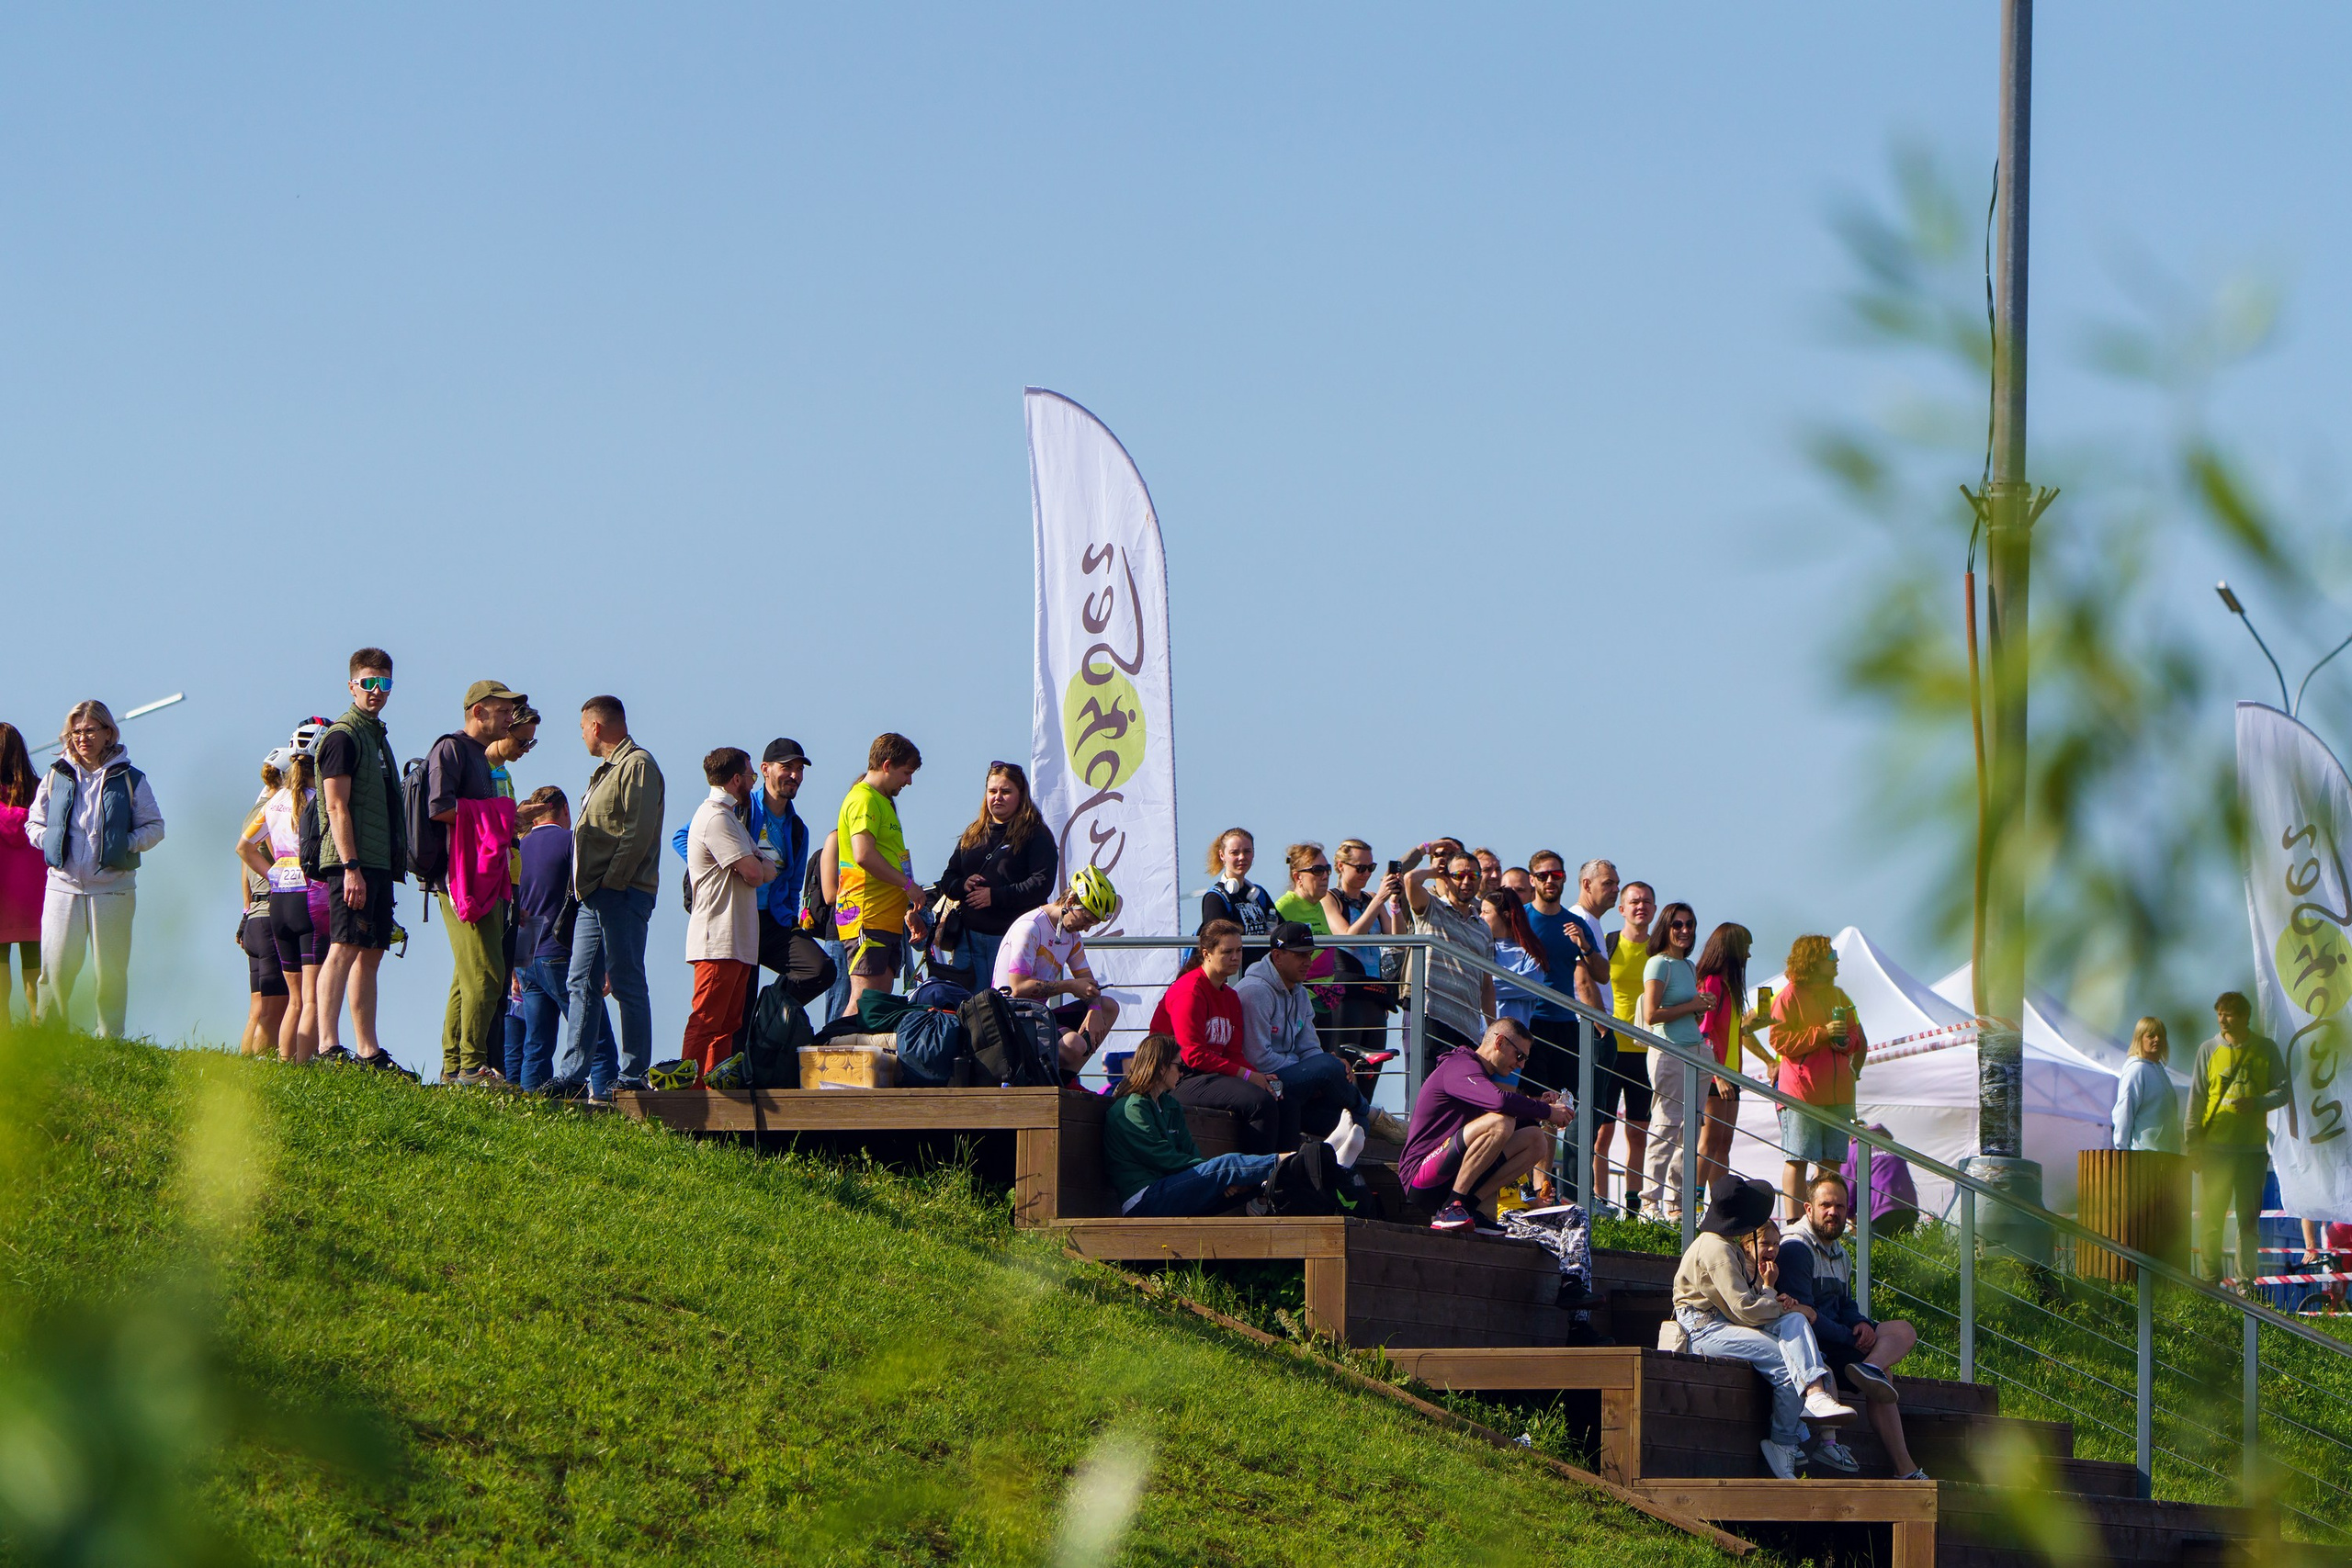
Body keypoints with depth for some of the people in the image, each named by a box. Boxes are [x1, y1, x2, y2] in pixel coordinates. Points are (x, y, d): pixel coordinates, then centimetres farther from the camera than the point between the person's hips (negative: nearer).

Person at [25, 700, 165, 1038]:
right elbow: (33, 823, 16)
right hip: (63, 884, 1)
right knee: (56, 968, -5)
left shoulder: (129, 780, 6)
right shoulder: (56, 777, 10)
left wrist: (125, 844, -8)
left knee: (111, 969, 0)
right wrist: (49, 840, -4)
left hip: (113, 888, -1)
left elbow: (154, 827, 7)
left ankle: (110, 1037, 9)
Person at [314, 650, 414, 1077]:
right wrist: (351, 866, -21)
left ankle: (368, 1050, 10)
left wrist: (394, 864, 19)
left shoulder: (377, 735, 21)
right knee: (344, 947, -14)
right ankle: (328, 1046, -20)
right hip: (353, 861, -9)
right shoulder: (343, 736, -7)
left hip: (379, 862, 9)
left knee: (370, 954, 8)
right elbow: (337, 807, -14)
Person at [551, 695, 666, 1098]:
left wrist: (611, 882, -19)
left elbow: (638, 832, -17)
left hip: (621, 894, -10)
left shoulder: (638, 765, -7)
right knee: (582, 985, 6)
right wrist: (586, 884, 13)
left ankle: (632, 1076, -5)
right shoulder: (607, 770, 23)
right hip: (594, 896, 10)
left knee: (626, 985, -7)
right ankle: (570, 1076, 5)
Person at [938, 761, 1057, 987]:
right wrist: (963, 885, -4)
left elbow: (1042, 884, -12)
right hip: (970, 936, 6)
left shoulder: (1035, 835, 0)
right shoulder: (972, 835, 19)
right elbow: (947, 880, 20)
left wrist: (996, 896, -17)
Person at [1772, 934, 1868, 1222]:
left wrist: (1847, 1040, -1)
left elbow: (1858, 1039, 24)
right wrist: (1822, 1034, -17)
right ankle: (1795, 1222, -10)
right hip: (1801, 1090, -7)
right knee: (1798, 1159, -8)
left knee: (1832, 1161, 5)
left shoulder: (1838, 996, 18)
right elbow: (1780, 1040, -11)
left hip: (1837, 1091, 7)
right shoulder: (1790, 997, -3)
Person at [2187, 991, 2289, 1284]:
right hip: (2215, 1146, 0)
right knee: (2210, 1216, -2)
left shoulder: (2266, 1049, 4)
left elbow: (2283, 1090, 5)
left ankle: (2247, 1278, 12)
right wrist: (2192, 1144, -1)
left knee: (2250, 1218, 5)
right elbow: (2196, 1100, 4)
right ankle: (2211, 1279, 4)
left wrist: (2257, 1103, -15)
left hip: (2253, 1146, 0)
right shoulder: (2209, 1050, 4)